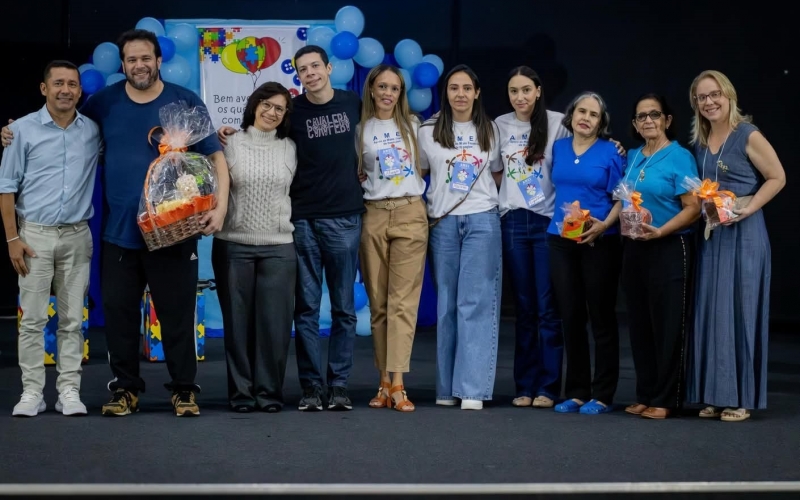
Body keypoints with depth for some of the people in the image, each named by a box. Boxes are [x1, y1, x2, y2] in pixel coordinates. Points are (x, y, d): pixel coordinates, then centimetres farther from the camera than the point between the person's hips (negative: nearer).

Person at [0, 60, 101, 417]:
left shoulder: (94, 131, 6)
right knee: (33, 318, -1)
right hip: (35, 234, -2)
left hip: (77, 236, 2)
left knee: (72, 319, 4)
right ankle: (32, 392, 5)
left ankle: (69, 391, 9)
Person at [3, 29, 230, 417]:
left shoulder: (186, 102, -1)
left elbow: (215, 156, -1)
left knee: (177, 312, 3)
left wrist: (220, 205, -14)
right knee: (118, 312, 7)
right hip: (118, 230, 2)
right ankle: (125, 388, 20)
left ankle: (184, 388, 15)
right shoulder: (104, 102, 6)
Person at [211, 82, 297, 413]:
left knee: (274, 321, -1)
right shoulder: (231, 144, 4)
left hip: (279, 246, 1)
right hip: (234, 245, -1)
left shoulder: (289, 149, 10)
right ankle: (241, 391, 10)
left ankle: (269, 391, 9)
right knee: (238, 320, 2)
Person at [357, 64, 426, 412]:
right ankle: (384, 383, 6)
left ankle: (397, 384, -13)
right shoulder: (360, 129, 8)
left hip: (410, 214, 0)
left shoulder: (413, 125, 11)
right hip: (374, 216, 0)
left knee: (403, 301, -8)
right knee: (377, 302, 1)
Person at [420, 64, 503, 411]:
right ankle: (447, 388, 9)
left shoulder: (490, 131, 9)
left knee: (475, 302, -6)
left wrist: (488, 200, 3)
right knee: (447, 304, 3)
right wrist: (427, 212, 1)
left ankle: (473, 389, -8)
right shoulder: (429, 132, 6)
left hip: (482, 221, 0)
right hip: (443, 223, 0)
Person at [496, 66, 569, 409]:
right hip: (513, 222, 3)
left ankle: (548, 387, 4)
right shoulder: (499, 126, 9)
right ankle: (525, 386, 12)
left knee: (548, 308, -2)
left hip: (549, 222, -3)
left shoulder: (557, 123, -1)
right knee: (524, 308, 7)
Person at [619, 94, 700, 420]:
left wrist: (659, 231, -24)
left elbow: (692, 208, -14)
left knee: (667, 324, -2)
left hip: (669, 249, -7)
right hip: (633, 249, 7)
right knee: (639, 324, 9)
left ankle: (666, 400, 4)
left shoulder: (680, 157, -8)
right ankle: (645, 395, 18)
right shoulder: (632, 157, 12)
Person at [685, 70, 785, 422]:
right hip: (710, 234, 6)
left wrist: (748, 208, -17)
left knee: (738, 310, -4)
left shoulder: (748, 135, -8)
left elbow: (777, 178, -8)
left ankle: (740, 397, 3)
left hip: (743, 233, -6)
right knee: (710, 311, 5)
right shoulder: (700, 141, 11)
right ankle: (715, 395, 12)